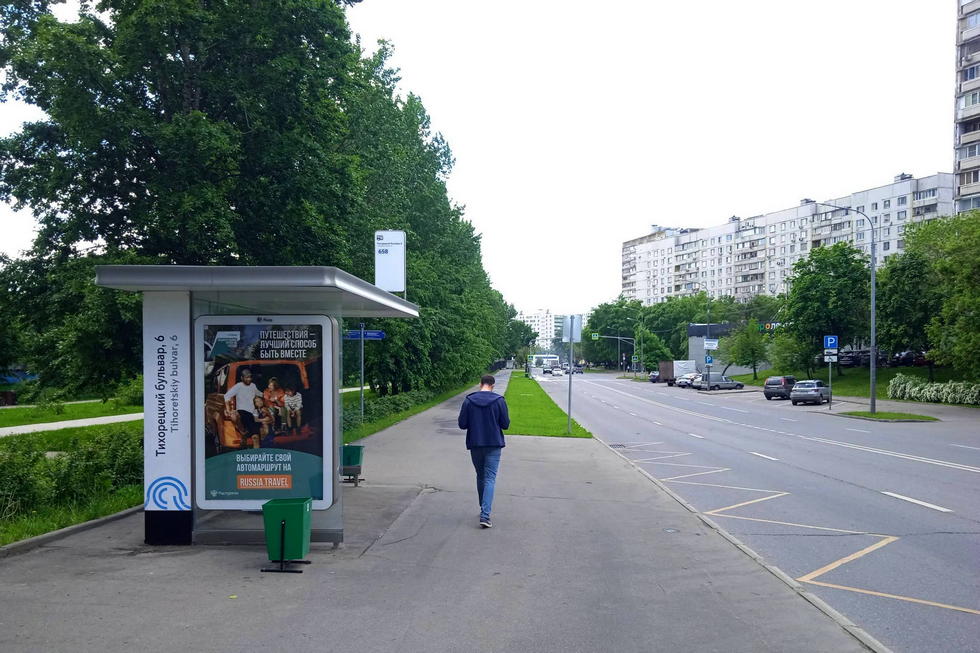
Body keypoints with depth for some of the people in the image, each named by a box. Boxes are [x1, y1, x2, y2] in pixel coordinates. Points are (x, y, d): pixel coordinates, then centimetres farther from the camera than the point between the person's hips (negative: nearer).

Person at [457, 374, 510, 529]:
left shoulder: (468, 401, -4)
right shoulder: (499, 401, -8)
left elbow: (462, 424, -3)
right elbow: (505, 424, -4)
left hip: (475, 445, 2)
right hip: (493, 446, -2)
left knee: (480, 477, 18)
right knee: (490, 479, -3)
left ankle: (484, 510, 28)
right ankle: (485, 515, -15)